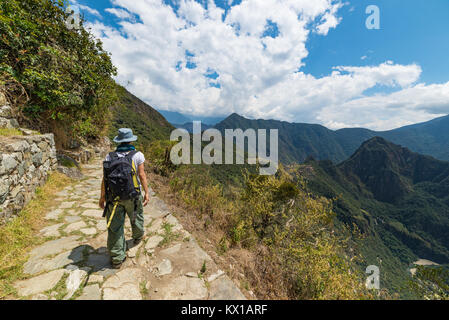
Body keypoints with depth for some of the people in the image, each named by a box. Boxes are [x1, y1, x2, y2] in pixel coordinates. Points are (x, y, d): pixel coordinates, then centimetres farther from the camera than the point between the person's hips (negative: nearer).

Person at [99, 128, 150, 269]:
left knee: (115, 227, 9)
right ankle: (137, 237, 50)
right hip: (132, 195, -1)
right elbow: (142, 175, -11)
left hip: (114, 196, 2)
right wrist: (147, 193, -5)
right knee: (136, 216, 25)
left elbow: (105, 178, -1)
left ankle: (117, 258, 18)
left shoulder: (110, 156, -1)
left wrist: (102, 197, 8)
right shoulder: (137, 155, -8)